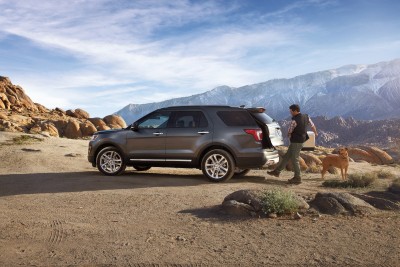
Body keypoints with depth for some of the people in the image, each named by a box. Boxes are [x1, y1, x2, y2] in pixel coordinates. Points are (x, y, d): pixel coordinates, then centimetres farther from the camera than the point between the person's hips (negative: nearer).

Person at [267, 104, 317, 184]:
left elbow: (289, 132, -10)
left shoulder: (294, 121, -21)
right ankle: (277, 171, 21)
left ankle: (297, 178, 9)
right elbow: (312, 126, 18)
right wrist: (315, 133, 37)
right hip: (301, 140, 9)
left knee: (294, 159, 1)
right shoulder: (306, 117, 4)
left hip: (296, 142, -9)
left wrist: (290, 136, 14)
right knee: (286, 156, 14)